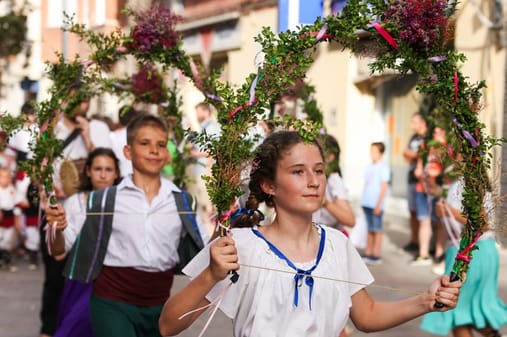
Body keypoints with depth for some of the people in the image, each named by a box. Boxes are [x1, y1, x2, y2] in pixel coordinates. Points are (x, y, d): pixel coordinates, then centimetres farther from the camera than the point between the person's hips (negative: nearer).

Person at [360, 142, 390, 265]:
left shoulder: (383, 167, -8)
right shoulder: (369, 167, 12)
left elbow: (384, 188, -10)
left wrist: (378, 205, -12)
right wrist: (363, 202, 13)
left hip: (376, 204, -7)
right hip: (367, 203, 7)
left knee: (377, 230, -1)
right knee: (370, 230, 13)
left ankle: (376, 255, 2)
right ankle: (368, 253, 18)